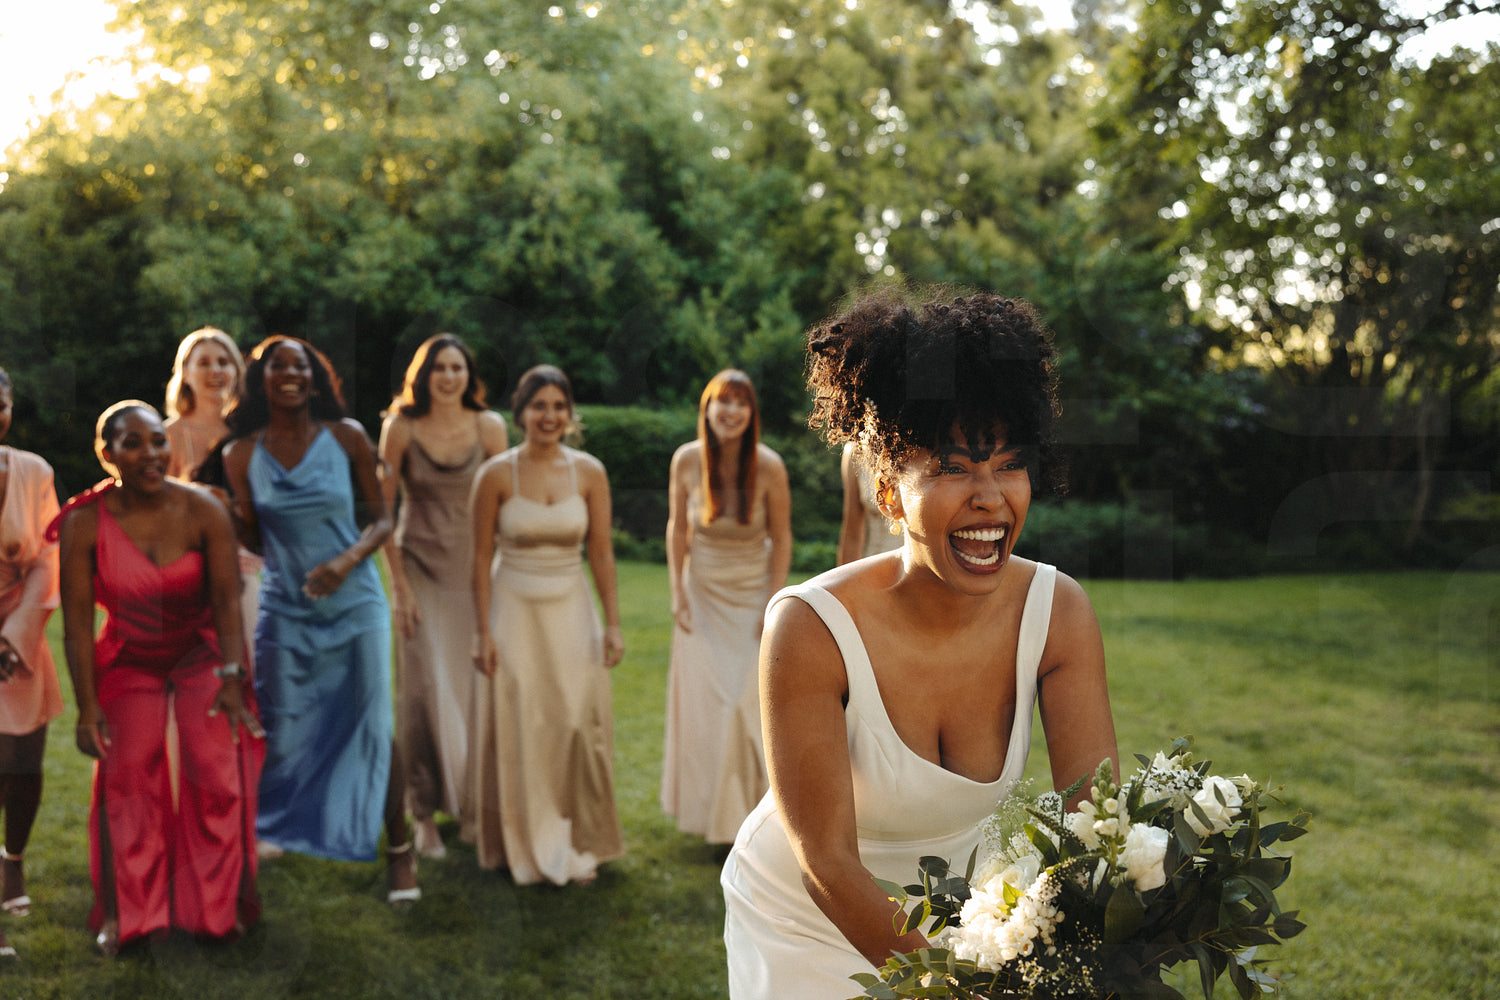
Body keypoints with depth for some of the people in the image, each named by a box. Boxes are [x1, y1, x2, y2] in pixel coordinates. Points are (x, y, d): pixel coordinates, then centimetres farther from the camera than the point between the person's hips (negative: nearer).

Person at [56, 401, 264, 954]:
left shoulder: (204, 512, -20)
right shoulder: (84, 523, -19)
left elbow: (227, 600, -18)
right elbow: (77, 618, -14)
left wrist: (232, 678, -24)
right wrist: (87, 705, -14)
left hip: (200, 655, 0)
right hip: (129, 662, 1)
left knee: (216, 773, -7)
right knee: (126, 778, -4)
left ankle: (218, 905, 9)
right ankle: (123, 913, 11)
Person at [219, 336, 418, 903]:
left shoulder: (346, 437, -2)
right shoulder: (242, 454, 1)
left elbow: (381, 519, 1)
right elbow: (253, 540, 8)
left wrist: (347, 561, -17)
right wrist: (222, 511, -12)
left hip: (354, 605, -1)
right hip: (285, 611, 1)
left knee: (373, 728, 2)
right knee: (283, 733, 3)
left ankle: (398, 849, 15)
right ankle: (267, 835, 23)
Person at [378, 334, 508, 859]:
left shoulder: (489, 427, -1)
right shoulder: (401, 428, -5)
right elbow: (381, 509, -2)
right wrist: (398, 583, -6)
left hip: (474, 570, 1)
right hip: (421, 569, -1)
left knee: (473, 688, 4)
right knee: (425, 689, -5)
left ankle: (474, 802, 21)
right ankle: (425, 812, 5)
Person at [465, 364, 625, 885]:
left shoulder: (589, 472, -2)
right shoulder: (496, 474, -8)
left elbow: (601, 552, 2)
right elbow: (482, 556, -4)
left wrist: (612, 622, 0)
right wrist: (484, 631, -6)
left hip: (571, 610, 2)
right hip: (514, 608, -2)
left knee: (577, 723, 3)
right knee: (517, 726, 4)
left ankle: (577, 844, 18)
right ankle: (524, 847, 20)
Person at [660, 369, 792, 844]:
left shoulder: (768, 466, -18)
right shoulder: (687, 460, -12)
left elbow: (781, 537, -8)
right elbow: (677, 528, 0)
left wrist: (773, 604, -11)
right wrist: (677, 592, -2)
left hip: (752, 592, -2)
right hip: (703, 591, 2)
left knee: (751, 698, -4)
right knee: (702, 695, 6)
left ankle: (752, 808, 12)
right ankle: (708, 807, 21)